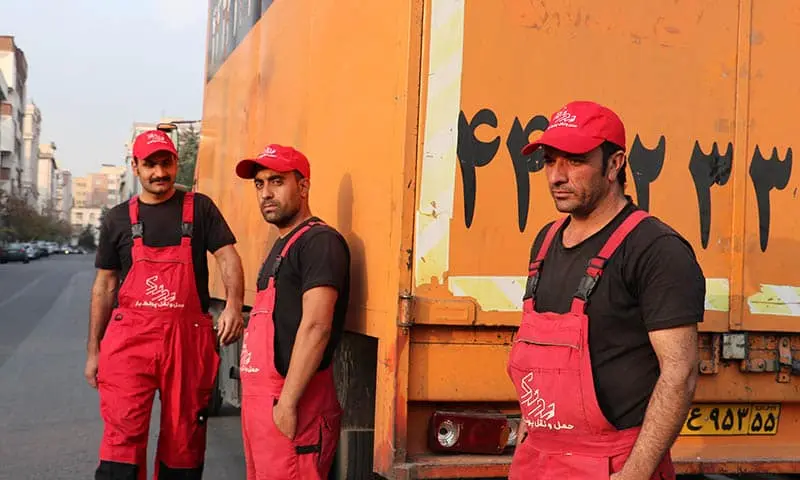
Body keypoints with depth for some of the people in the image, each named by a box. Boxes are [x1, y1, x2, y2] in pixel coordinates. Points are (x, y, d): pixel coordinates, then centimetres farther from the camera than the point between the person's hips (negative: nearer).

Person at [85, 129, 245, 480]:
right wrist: (93, 349, 11)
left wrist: (233, 305, -21)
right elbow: (104, 286, 13)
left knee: (183, 436, 7)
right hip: (130, 335, 0)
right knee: (123, 432, -9)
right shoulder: (118, 219, 11)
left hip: (188, 336, 0)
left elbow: (228, 257, -1)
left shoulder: (200, 208, 8)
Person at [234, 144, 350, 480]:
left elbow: (315, 327, -20)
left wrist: (287, 402, -23)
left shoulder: (319, 242, -11)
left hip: (288, 402, -9)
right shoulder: (282, 246, 19)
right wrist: (260, 400, 16)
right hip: (260, 398, 9)